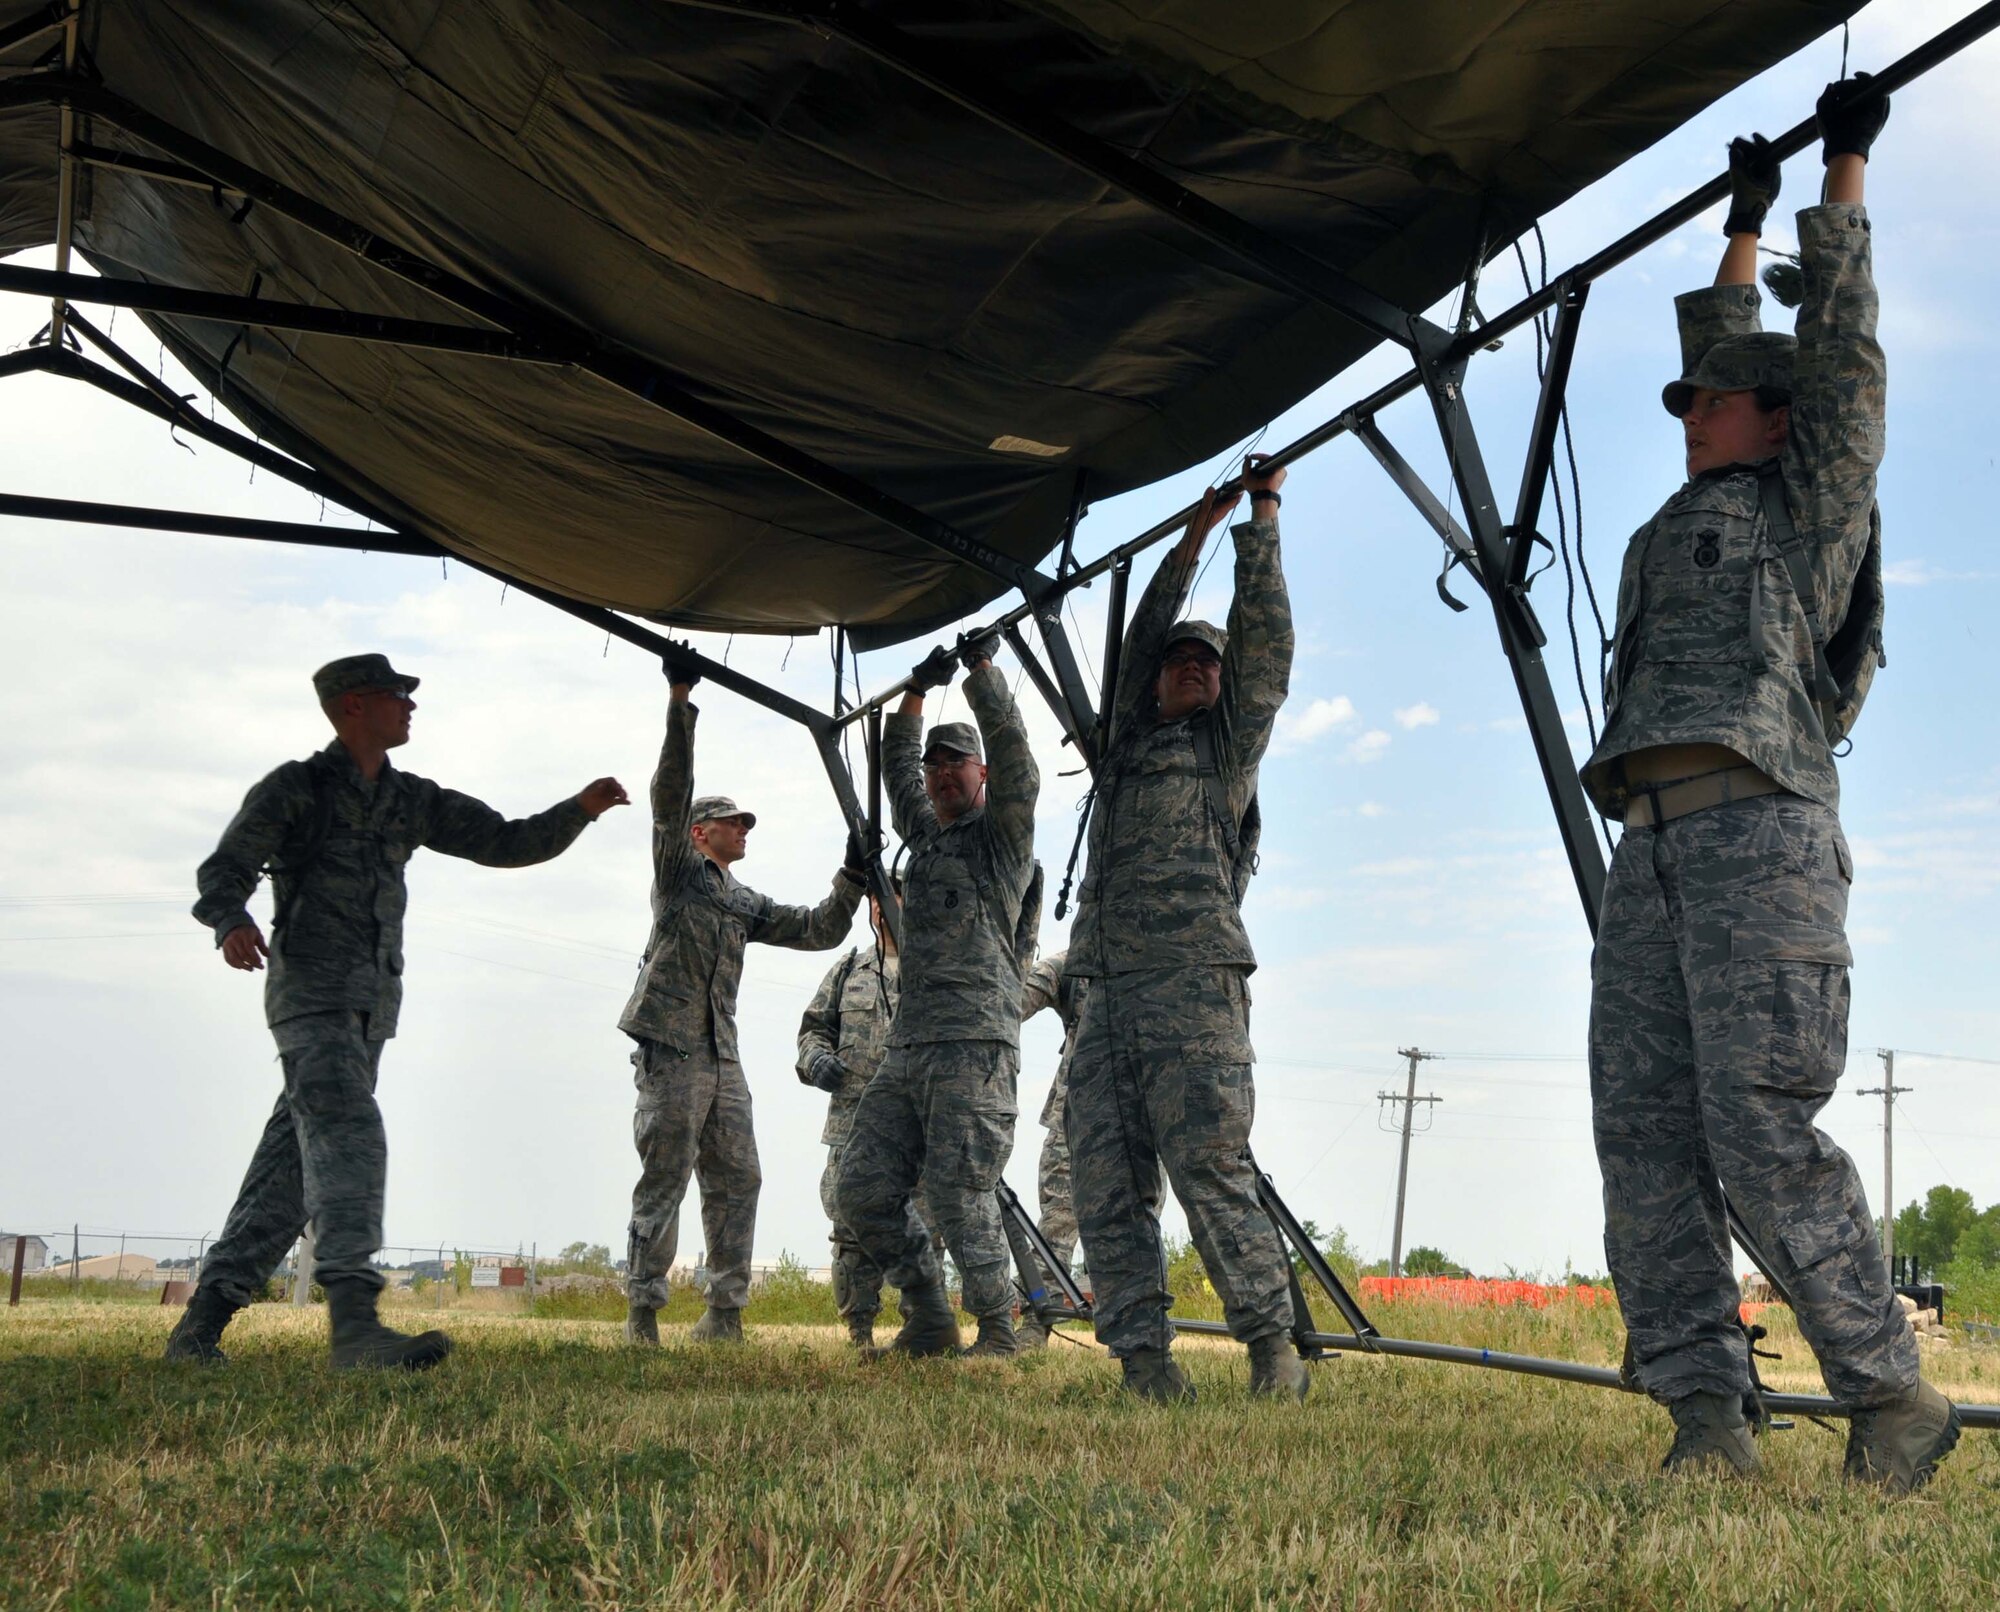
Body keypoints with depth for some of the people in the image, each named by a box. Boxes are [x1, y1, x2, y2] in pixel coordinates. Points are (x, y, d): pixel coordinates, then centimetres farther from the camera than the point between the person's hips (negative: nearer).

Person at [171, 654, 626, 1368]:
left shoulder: (414, 801, 18)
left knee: (296, 1157, 5)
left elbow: (507, 844, 18)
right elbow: (224, 869, -5)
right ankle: (354, 1321, -35)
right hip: (311, 988, -7)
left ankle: (202, 1323, 11)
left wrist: (579, 810, 3)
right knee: (348, 1133, -23)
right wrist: (232, 922, -27)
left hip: (373, 1005, 7)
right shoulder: (296, 788, 1)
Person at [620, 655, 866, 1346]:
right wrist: (680, 705, -17)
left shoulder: (745, 904, 22)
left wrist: (852, 879, 8)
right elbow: (670, 794, -8)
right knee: (663, 1183, -7)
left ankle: (724, 1314, 10)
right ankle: (643, 1314, -3)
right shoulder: (678, 868, 5)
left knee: (737, 1182, 4)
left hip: (722, 1057, 7)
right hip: (671, 1050, -7)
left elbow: (817, 930, 21)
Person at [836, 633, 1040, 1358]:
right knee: (863, 1190, 1)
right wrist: (916, 692, 28)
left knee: (956, 1195, -13)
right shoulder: (925, 835, 25)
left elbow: (1010, 749, -6)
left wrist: (981, 668, -4)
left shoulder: (1003, 832, 6)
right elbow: (896, 769, 34)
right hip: (906, 1048, 7)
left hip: (974, 1046, -7)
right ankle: (929, 1321, 13)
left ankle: (999, 1330, 1)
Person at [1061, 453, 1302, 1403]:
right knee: (1106, 1190, -1)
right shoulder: (1132, 742, 26)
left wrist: (1260, 523, 13)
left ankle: (1273, 1352, -3)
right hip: (1109, 993, 6)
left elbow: (1264, 639, 9)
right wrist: (1193, 536, 32)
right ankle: (1142, 1361, 0)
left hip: (1194, 981, -6)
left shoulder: (1229, 739, 14)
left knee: (1212, 1180, -11)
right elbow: (1143, 637, 30)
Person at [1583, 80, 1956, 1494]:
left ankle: (1892, 1400, -5)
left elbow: (1841, 350, 12)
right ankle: (1705, 1418, -6)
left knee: (1762, 1130, -16)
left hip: (1758, 825, -8)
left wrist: (1847, 171, 22)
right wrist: (1744, 226, 50)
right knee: (1645, 1129, -4)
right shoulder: (1702, 512, 31)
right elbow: (1726, 353, 43)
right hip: (1654, 846, 8)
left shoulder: (1814, 499, 13)